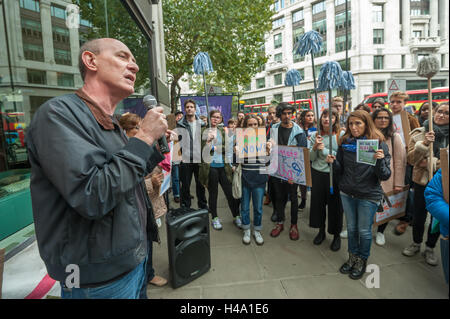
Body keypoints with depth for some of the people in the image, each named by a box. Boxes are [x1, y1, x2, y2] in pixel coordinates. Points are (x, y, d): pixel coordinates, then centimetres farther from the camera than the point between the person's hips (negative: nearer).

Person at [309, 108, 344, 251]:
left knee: (335, 205, 7)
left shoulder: (341, 135, -5)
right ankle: (321, 231, 33)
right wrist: (315, 147, -15)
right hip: (317, 174, 3)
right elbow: (311, 158, 3)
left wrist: (324, 150, -17)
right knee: (317, 202, 12)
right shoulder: (315, 135, 5)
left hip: (334, 175, -3)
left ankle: (336, 235, 27)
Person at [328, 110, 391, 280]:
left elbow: (385, 176, -12)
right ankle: (352, 257, 37)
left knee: (364, 230, 10)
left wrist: (380, 160, -29)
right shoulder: (345, 143, 0)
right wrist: (333, 162, -14)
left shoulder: (378, 144, -10)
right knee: (351, 228, 17)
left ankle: (362, 260, 33)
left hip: (369, 196, -3)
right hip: (347, 193, 3)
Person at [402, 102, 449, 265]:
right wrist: (424, 144, -22)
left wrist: (431, 162, -17)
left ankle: (430, 248, 31)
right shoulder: (419, 133, -3)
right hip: (422, 180, -1)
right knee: (419, 215, 11)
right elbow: (411, 159, -7)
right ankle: (416, 244, 33)